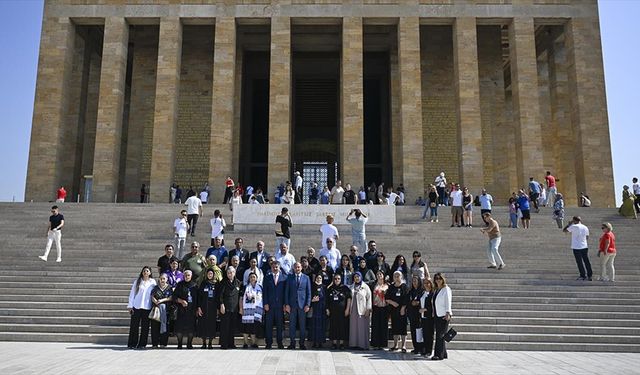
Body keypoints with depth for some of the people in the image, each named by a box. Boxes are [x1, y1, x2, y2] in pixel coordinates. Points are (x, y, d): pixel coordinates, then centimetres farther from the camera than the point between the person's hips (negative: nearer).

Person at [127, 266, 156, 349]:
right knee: (134, 325, 0)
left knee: (145, 326, 2)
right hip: (136, 306, 0)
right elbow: (132, 293, 5)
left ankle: (142, 344, 9)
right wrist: (130, 306, 0)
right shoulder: (137, 281, 5)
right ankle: (132, 344, 7)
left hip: (147, 307, 0)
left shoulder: (152, 282, 7)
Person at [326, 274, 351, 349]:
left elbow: (349, 298, -1)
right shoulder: (330, 288, 11)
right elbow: (327, 300, 14)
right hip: (333, 311, 3)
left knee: (342, 326, -1)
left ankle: (342, 343, 5)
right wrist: (327, 309, 7)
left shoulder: (345, 288, 1)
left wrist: (347, 309, -7)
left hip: (342, 311, -3)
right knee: (333, 326, 4)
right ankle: (334, 343, 10)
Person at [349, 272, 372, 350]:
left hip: (362, 310, -4)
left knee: (362, 327, -4)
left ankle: (363, 344, 0)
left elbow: (369, 298, -4)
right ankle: (354, 344, 9)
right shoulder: (352, 287, 12)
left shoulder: (365, 287, 0)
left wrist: (368, 309, -10)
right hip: (353, 310, 4)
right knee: (353, 327, 4)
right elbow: (349, 298, 15)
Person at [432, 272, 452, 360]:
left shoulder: (446, 289, -5)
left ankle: (439, 354, -6)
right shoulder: (436, 290, 16)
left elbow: (448, 302, -11)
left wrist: (448, 313, -18)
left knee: (441, 336, -8)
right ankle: (443, 354, 16)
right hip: (436, 315, 7)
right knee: (439, 335, 8)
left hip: (443, 316, -7)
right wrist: (433, 313, 14)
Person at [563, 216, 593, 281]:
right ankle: (590, 275, 18)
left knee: (579, 262, 2)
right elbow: (587, 237, 16)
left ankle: (583, 276, 6)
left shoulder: (574, 227, -12)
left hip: (576, 247, -5)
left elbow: (564, 230, -4)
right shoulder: (585, 227, 6)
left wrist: (569, 224, 5)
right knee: (586, 261, 13)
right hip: (585, 247, 5)